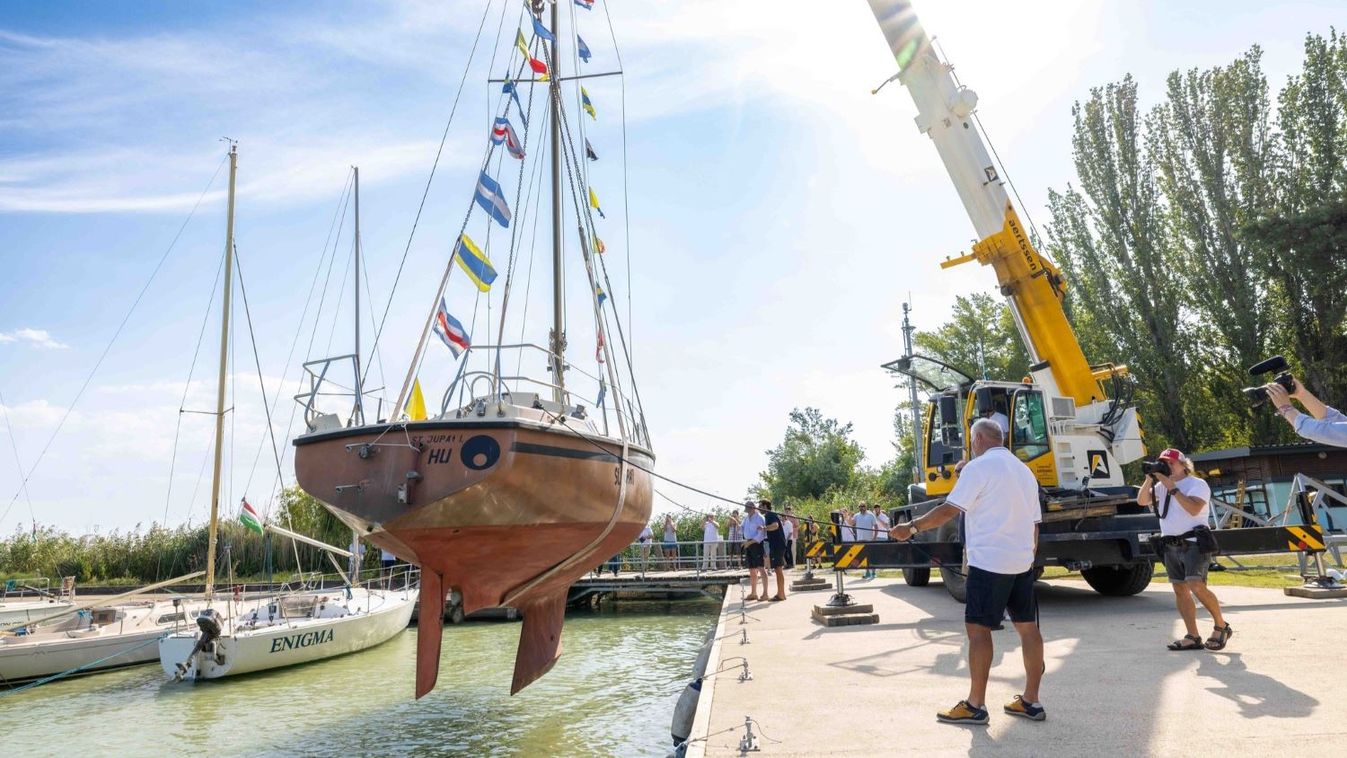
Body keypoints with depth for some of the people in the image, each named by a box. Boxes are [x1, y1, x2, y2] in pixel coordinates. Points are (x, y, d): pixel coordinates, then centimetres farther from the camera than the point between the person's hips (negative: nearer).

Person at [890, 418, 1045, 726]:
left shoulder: (979, 467, -9)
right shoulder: (1024, 470, 16)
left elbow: (949, 510, -14)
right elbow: (1034, 524, 18)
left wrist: (911, 527, -7)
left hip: (989, 561, -8)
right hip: (1022, 562, 9)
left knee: (978, 629, -5)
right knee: (1027, 627, 10)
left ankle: (975, 705, -2)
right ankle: (1030, 701, 17)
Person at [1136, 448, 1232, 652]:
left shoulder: (1197, 484, -3)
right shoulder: (1161, 486, 15)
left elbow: (1194, 508, -19)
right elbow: (1141, 501, 5)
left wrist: (1172, 488, -18)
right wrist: (1149, 479, -6)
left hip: (1193, 543, -6)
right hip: (1171, 546, 7)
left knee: (1196, 585, -18)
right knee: (1180, 590, 4)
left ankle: (1221, 626, 2)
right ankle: (1193, 637, 7)